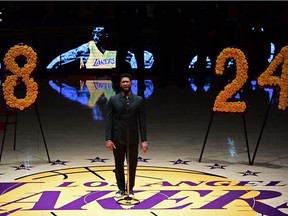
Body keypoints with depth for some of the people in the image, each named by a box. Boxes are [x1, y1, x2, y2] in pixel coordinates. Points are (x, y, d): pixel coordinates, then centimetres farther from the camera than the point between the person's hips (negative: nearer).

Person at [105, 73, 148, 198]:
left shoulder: (139, 100, 1)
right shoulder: (113, 100, 0)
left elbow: (142, 121, 0)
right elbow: (109, 120, -2)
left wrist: (144, 140, -5)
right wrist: (108, 139, -10)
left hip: (133, 139, 0)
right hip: (117, 139, 0)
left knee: (132, 166, 5)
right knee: (119, 165, 8)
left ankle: (130, 188, 18)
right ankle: (121, 188, 21)